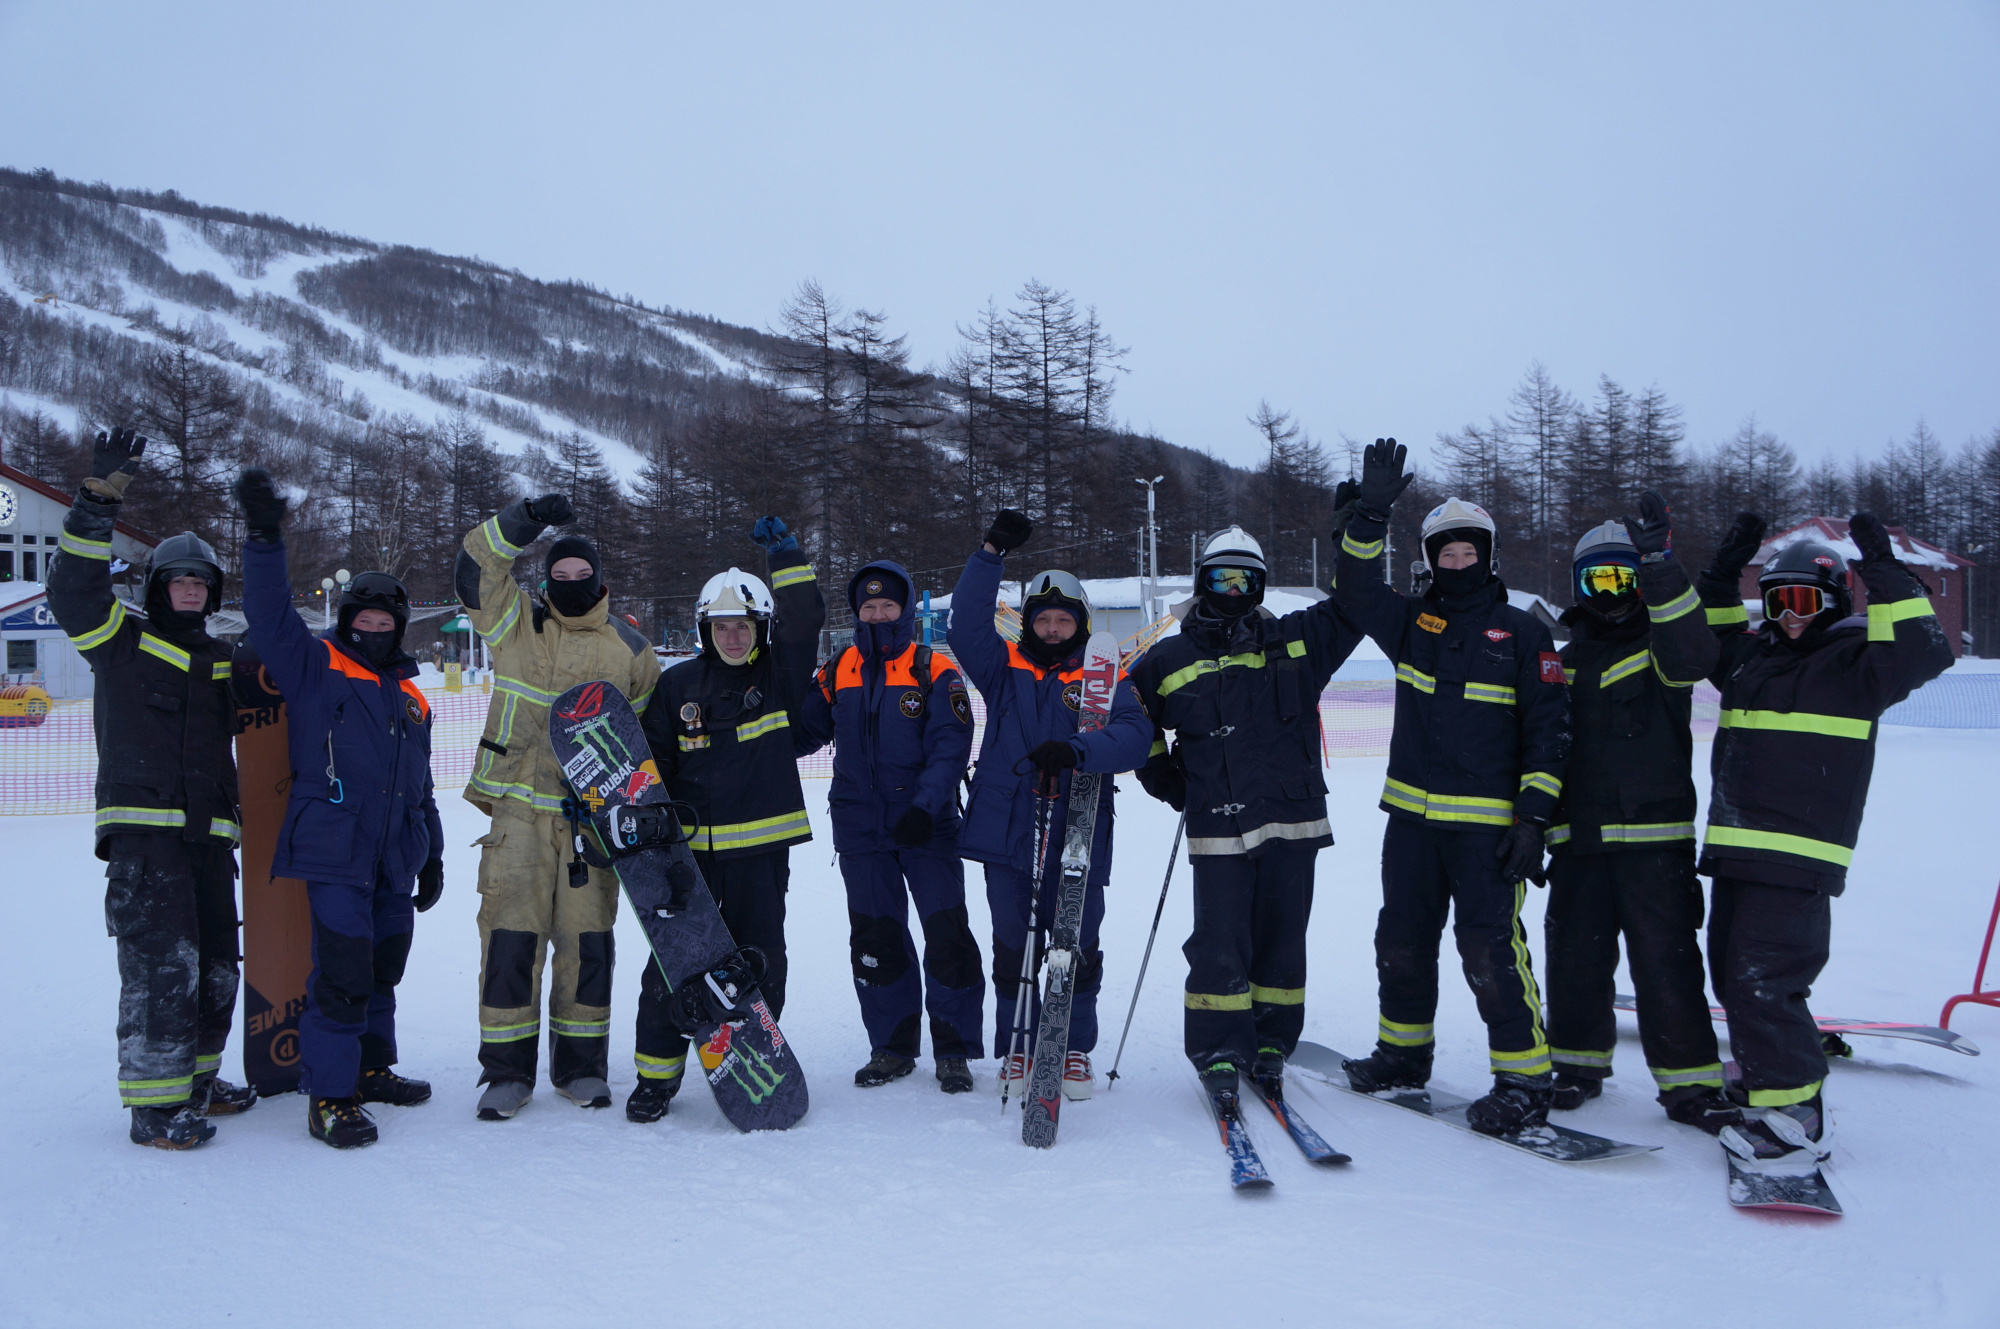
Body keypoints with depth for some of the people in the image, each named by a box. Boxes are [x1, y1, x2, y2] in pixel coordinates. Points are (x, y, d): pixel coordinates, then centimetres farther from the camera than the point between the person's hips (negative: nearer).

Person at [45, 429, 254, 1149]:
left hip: (210, 830, 6)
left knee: (214, 964, 11)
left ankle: (196, 1077, 26)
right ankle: (154, 1102, -6)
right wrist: (101, 494, -19)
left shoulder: (222, 661, 20)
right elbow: (73, 585, -11)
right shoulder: (122, 639, 5)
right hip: (142, 825, -6)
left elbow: (241, 730, 31)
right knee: (160, 960, -12)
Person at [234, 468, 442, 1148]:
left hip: (395, 861, 6)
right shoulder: (314, 666, 2)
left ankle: (371, 1067, 31)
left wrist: (432, 857, 22)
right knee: (342, 973, -9)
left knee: (383, 969, 16)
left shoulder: (411, 698, 17)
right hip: (334, 855, -6)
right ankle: (329, 1096, 1)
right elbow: (270, 616, -14)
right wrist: (265, 539, -24)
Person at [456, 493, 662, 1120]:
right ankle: (507, 1070, 8)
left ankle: (581, 1066, 17)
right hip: (520, 809, -1)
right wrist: (525, 519, -13)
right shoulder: (515, 623, 8)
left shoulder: (630, 649, 10)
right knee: (511, 935, -3)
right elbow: (475, 566, -2)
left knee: (587, 940, 4)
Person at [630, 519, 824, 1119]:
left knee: (759, 963, 7)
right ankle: (657, 1074, 17)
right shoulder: (677, 685, 6)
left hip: (761, 847, 0)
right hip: (690, 847, 1)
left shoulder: (779, 675, 4)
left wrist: (786, 558, -15)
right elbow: (651, 760, 9)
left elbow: (805, 623, -10)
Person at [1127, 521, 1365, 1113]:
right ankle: (1218, 1055, 7)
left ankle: (1270, 1048, 20)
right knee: (1220, 944, -4)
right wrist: (1162, 775, 14)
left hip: (1293, 821, 2)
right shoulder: (1170, 660, 8)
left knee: (1282, 941, 7)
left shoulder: (1296, 642, 10)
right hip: (1217, 829, -1)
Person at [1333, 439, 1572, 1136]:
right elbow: (1356, 591, -1)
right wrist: (1371, 512, -12)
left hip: (1488, 822, -5)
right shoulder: (1412, 621, 11)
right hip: (1411, 817, 5)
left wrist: (1534, 815, -10)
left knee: (1490, 947, -10)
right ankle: (1404, 1052, 31)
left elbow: (1549, 730, -2)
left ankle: (1525, 1079, 1)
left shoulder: (1523, 632, 0)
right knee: (1402, 941, 14)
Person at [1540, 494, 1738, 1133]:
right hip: (1578, 837, 4)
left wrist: (1659, 565, -33)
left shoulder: (1660, 646, 2)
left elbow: (1693, 655, -24)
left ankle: (1690, 1083, 6)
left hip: (1654, 835, -4)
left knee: (1665, 958, -4)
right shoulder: (1567, 662, 16)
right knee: (1575, 955, 8)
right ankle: (1578, 1060, 24)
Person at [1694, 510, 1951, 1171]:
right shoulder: (1751, 656, 17)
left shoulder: (1854, 662, 0)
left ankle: (1795, 1113, -2)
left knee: (1761, 980, -12)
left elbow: (1925, 651, -16)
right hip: (1735, 849, 7)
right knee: (1732, 973, 13)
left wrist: (1883, 570, -19)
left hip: (1800, 857, -7)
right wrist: (1724, 571, 17)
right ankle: (1791, 1067, 31)